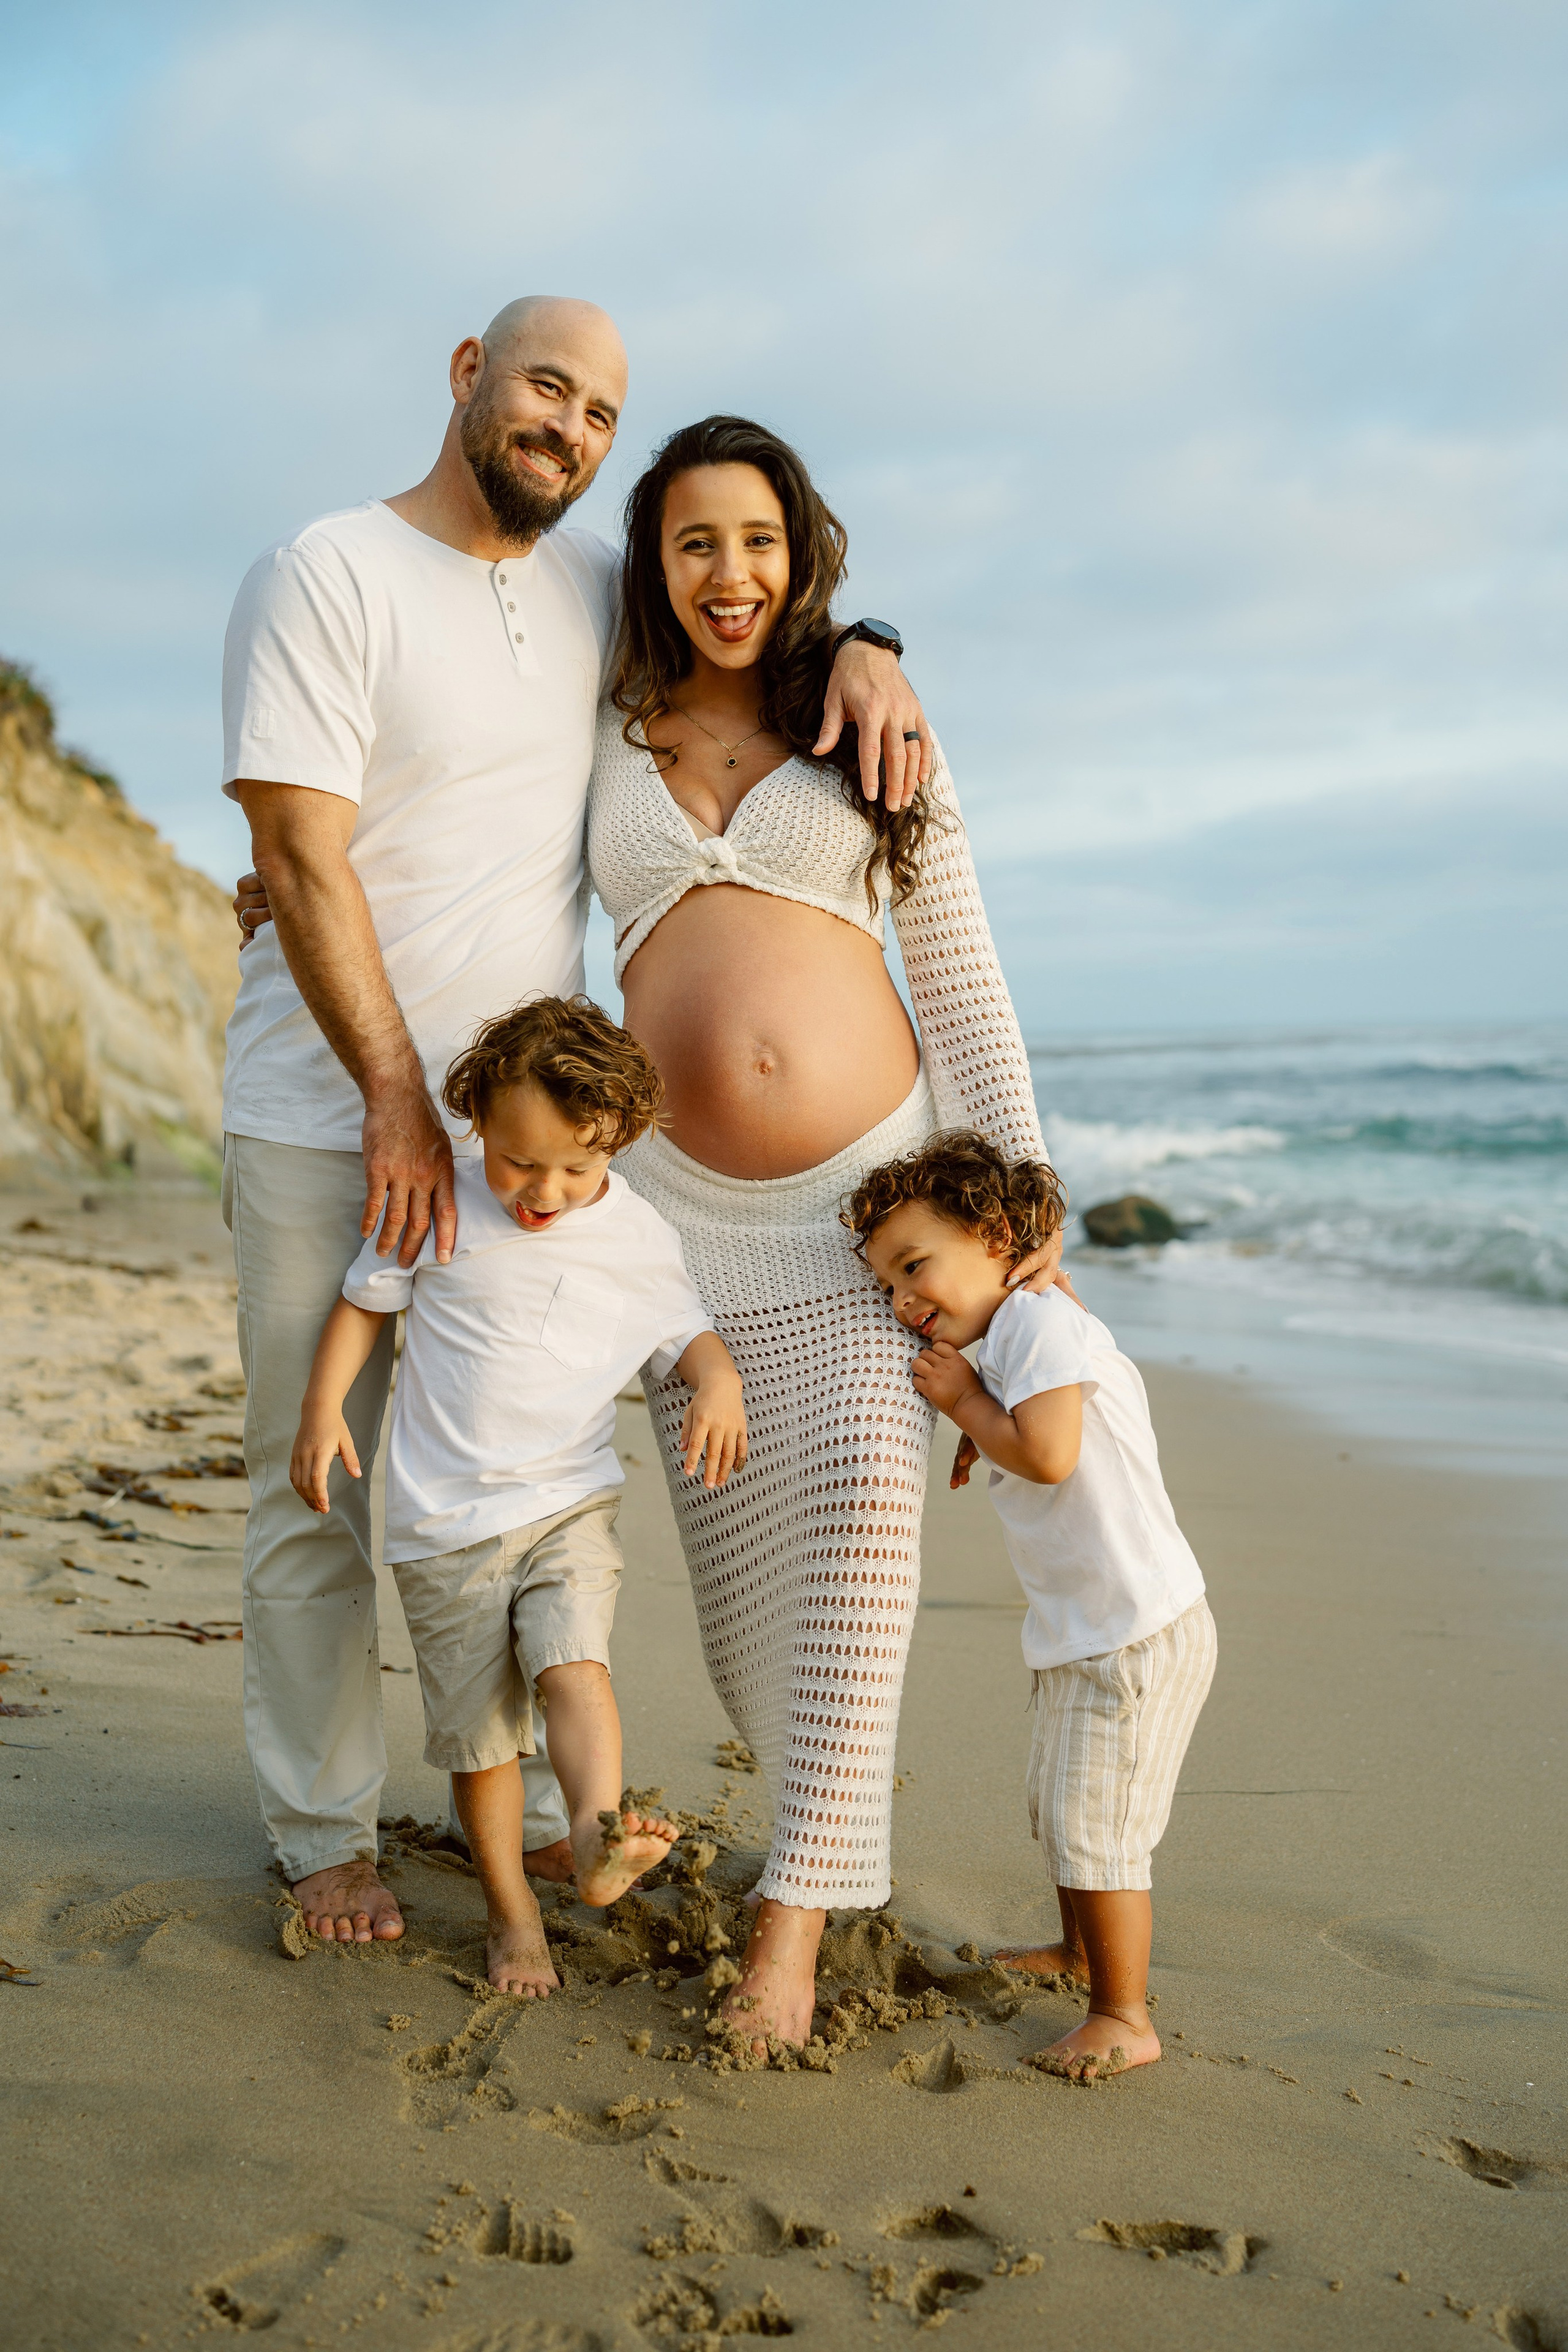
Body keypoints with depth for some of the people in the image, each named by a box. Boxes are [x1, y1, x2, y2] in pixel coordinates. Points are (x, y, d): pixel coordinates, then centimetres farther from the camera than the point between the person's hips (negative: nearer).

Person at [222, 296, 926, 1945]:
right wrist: (396, 1101, -16)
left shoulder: (598, 589, 9)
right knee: (320, 1495, 4)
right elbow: (300, 857, -14)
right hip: (327, 1118, -5)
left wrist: (864, 654, -1)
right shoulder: (324, 576, -9)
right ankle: (323, 1834, 19)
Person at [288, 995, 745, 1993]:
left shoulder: (641, 1238, -2)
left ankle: (599, 1835, -38)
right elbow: (366, 1300, 8)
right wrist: (324, 1407, -2)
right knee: (477, 1727, 3)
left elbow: (686, 1331, 12)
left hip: (570, 1504, 0)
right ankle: (512, 1911, 16)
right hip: (446, 1521, 0)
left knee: (573, 1661, -27)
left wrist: (720, 1383, -10)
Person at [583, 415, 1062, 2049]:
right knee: (740, 1543, 0)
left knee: (860, 1488, -22)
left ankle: (797, 1907, -16)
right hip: (688, 1203, 2)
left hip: (877, 1176, -1)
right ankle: (820, 1778, 30)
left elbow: (963, 982, 6)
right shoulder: (606, 738, 10)